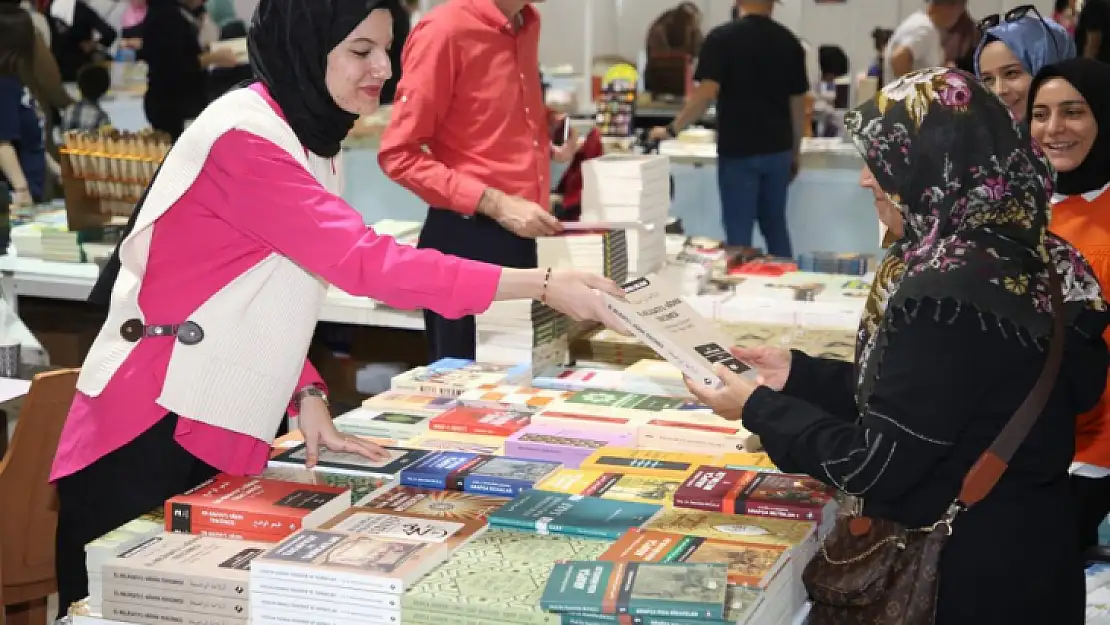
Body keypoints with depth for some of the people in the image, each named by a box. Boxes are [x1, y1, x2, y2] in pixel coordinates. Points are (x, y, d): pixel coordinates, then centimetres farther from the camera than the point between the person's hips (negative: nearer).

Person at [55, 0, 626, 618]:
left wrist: (307, 395, 0)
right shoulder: (244, 138, -20)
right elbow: (368, 262, -28)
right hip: (157, 433, -9)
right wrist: (542, 284, -30)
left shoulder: (311, 139, 10)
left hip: (224, 436, 9)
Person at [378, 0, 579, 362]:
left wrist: (546, 149, 8)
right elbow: (398, 154, -13)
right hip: (468, 241, -7)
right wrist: (494, 204, -19)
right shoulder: (446, 30, -13)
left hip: (528, 238, 7)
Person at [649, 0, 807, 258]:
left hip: (738, 151, -4)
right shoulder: (789, 41, 3)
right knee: (776, 227, 16)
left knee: (739, 231, 3)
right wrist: (795, 152, 17)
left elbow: (706, 94, -18)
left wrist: (672, 129, -8)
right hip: (777, 150, 4)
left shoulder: (722, 37, -9)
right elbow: (798, 103, 7)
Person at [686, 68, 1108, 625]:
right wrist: (798, 373, 8)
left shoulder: (950, 293, -27)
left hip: (973, 568, -8)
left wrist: (758, 408, -9)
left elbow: (876, 464, -21)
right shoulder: (1015, 255, 1)